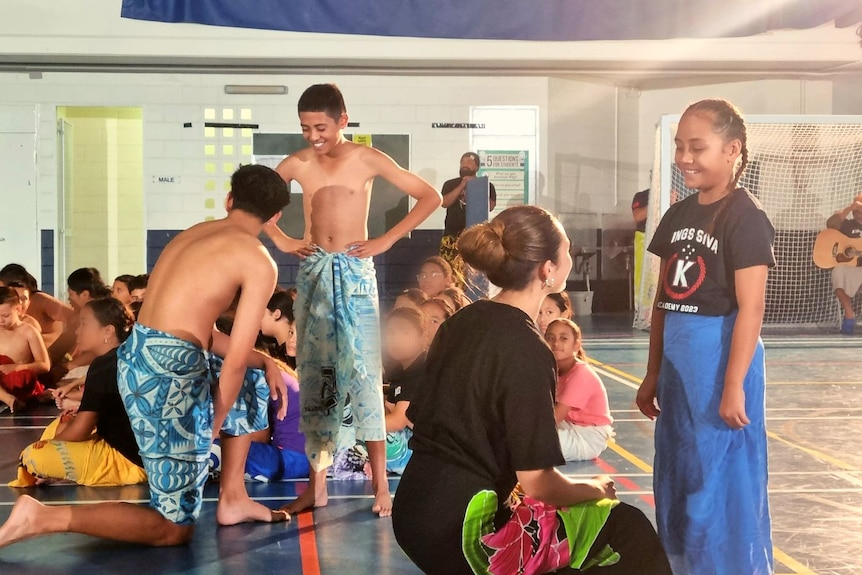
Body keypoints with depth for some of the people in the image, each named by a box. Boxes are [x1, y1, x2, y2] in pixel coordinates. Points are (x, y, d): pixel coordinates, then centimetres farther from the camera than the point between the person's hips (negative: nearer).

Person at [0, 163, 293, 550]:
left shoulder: (196, 233, 19)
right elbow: (235, 360, -7)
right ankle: (44, 518, -11)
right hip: (170, 372, -9)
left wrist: (264, 362, 20)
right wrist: (214, 423, 5)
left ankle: (233, 499, 30)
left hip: (136, 357, 9)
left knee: (254, 380, 32)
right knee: (173, 529, 2)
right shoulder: (259, 263, -5)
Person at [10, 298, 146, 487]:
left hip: (125, 460, -11)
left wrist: (49, 444, 0)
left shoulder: (103, 366, -17)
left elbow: (80, 431, -17)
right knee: (57, 427, 27)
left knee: (33, 456, -22)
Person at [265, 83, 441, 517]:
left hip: (355, 273, -3)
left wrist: (385, 241, -8)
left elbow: (429, 197, -4)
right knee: (313, 376, 5)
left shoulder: (366, 160, -5)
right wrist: (280, 239, 4)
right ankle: (317, 484, 11)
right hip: (313, 273, 3)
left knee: (364, 374, -8)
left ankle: (380, 484, -5)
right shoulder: (298, 164, 3)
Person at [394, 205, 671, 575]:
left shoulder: (464, 321, 6)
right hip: (461, 531, -9)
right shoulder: (525, 350, -18)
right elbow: (537, 482, -18)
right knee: (629, 533, 0)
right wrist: (596, 489, 2)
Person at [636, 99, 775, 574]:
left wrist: (733, 386, -19)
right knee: (676, 483, 15)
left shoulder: (745, 218, -12)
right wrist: (653, 375, 15)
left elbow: (750, 308, -16)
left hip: (721, 363, -8)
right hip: (678, 365, 8)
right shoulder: (677, 216, 10)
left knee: (722, 482, -1)